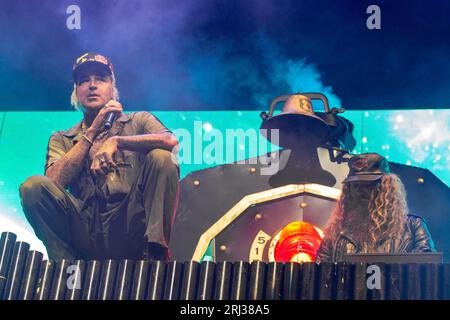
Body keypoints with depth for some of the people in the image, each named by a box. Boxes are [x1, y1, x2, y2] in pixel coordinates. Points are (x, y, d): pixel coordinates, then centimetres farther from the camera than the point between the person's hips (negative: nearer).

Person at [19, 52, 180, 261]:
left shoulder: (137, 121, 16)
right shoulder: (61, 139, 20)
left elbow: (170, 141, -8)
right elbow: (54, 182, -2)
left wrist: (116, 141, -17)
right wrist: (93, 130, 0)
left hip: (132, 227, -1)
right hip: (88, 231, 1)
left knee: (161, 158, -20)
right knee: (34, 185, -18)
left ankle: (155, 256, -25)